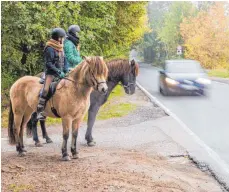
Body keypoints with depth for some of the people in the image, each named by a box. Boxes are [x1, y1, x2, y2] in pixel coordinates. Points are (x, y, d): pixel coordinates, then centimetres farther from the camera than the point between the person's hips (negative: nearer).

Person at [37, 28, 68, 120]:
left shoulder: (61, 48, 13)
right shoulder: (50, 48, -10)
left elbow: (64, 60, 15)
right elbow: (48, 63, -15)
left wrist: (65, 70, -3)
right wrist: (58, 71, -20)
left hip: (60, 73, 8)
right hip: (51, 73, -8)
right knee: (45, 90, -22)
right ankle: (40, 112, -21)